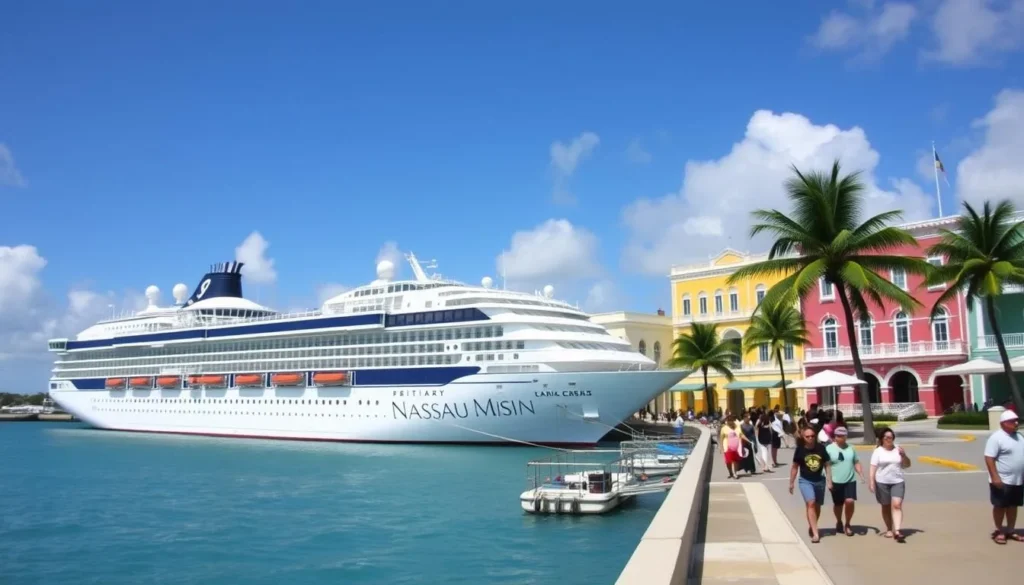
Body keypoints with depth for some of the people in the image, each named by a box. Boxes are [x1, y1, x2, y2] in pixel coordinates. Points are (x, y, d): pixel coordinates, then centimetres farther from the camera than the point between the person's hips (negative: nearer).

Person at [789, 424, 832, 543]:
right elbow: (795, 467, 0)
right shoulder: (800, 450, -10)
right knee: (811, 503, -18)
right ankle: (815, 533, -19)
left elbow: (827, 465, 1)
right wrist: (791, 483, 3)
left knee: (817, 506, 14)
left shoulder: (821, 448, -7)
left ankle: (811, 527, 37)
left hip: (819, 480, 3)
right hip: (805, 481, -3)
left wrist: (829, 481, -3)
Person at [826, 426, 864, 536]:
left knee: (850, 501, -14)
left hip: (850, 480, 2)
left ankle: (847, 524, 6)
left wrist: (861, 474, 1)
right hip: (836, 481, -2)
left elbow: (856, 463, 13)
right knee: (838, 504, 10)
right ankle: (839, 522, 36)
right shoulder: (829, 448, -5)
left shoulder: (851, 448, 7)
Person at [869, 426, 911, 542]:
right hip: (882, 483, -1)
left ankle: (897, 530, -20)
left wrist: (904, 455, -8)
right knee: (886, 507, 9)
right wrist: (871, 481, -13)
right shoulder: (878, 451, 0)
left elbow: (907, 465, 10)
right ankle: (889, 529, 22)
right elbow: (873, 467, -4)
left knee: (897, 505, -14)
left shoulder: (898, 449, 7)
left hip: (898, 482, 1)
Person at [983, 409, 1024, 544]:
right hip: (1002, 480, -7)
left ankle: (1010, 531, 25)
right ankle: (999, 532, 14)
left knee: (1013, 506, 14)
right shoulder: (996, 438, -15)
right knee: (1000, 506, 3)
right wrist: (995, 477, -25)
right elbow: (989, 458, -19)